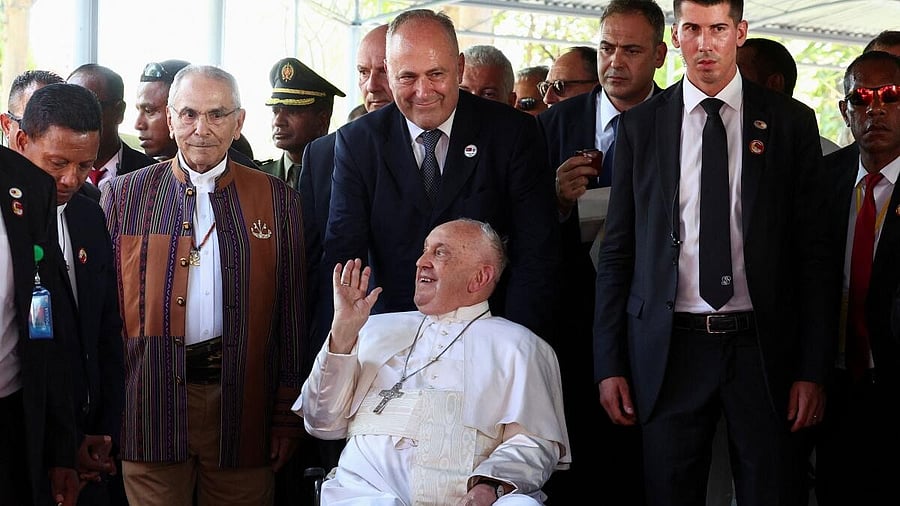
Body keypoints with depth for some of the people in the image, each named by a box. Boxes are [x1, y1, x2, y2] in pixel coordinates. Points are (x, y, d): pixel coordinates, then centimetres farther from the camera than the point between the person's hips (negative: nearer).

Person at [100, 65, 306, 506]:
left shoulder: (278, 200, 6)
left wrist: (287, 416, 2)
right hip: (151, 403, 0)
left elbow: (291, 316, 6)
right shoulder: (124, 195, 6)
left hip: (243, 405, 0)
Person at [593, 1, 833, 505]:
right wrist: (609, 364, 2)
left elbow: (815, 251, 3)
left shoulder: (792, 122, 4)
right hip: (670, 349, 1)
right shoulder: (639, 126, 6)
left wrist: (814, 369, -3)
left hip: (763, 348, 0)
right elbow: (617, 252, 7)